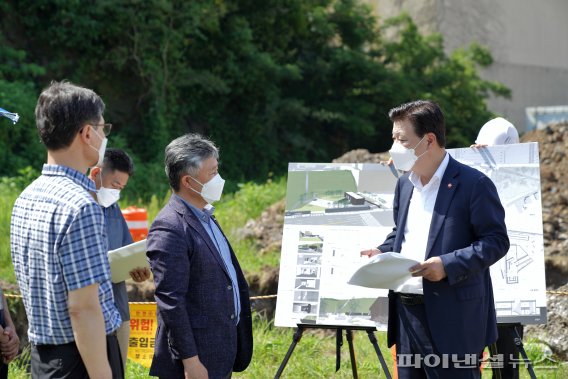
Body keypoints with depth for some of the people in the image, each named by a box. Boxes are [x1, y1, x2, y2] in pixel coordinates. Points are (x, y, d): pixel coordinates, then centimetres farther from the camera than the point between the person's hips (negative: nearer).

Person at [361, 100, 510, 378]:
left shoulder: (473, 184, -10)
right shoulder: (405, 183, 15)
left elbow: (497, 241, -11)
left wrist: (449, 264, -22)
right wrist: (383, 251, 6)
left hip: (452, 318, -8)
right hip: (406, 311, 8)